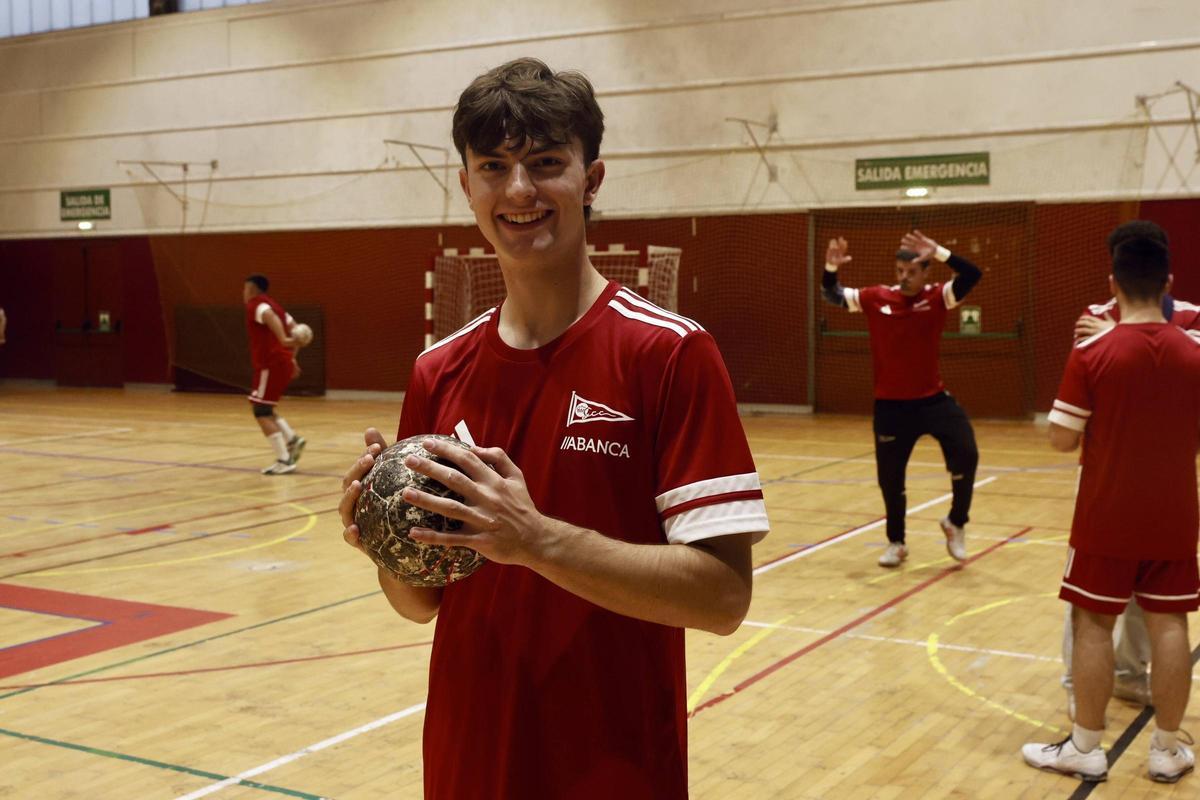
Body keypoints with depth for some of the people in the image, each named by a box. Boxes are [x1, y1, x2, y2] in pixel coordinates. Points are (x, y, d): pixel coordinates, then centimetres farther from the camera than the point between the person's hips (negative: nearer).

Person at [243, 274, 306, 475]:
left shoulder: (255, 304, -5)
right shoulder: (272, 304, 22)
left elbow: (270, 317, -28)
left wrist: (283, 340, -41)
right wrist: (292, 358, 22)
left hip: (271, 364, -9)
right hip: (282, 363, 9)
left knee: (261, 411, -5)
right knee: (262, 408, 18)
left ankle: (284, 460, -10)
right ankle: (292, 439, 5)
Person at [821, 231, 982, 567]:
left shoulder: (937, 297, -7)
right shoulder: (876, 298, -3)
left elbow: (972, 275, -21)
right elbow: (833, 296, 1)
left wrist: (938, 252, -33)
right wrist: (831, 268, -19)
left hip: (933, 399, -1)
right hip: (891, 405, 1)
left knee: (966, 455, -17)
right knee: (889, 477, 7)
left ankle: (956, 523, 9)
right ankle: (896, 543, 30)